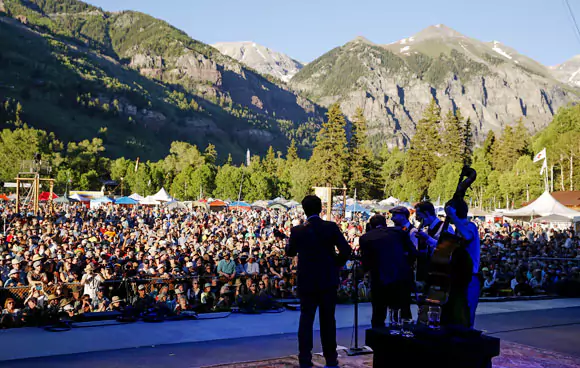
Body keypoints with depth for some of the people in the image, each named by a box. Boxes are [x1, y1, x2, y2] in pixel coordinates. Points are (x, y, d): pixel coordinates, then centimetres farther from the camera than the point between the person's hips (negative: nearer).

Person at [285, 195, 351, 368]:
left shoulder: (297, 230, -7)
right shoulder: (331, 227, -7)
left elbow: (290, 252, 9)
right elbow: (345, 250, -11)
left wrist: (289, 240, 30)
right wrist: (336, 264, 6)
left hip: (307, 281, -1)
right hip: (328, 280, 1)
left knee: (306, 320, 6)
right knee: (328, 320, 10)